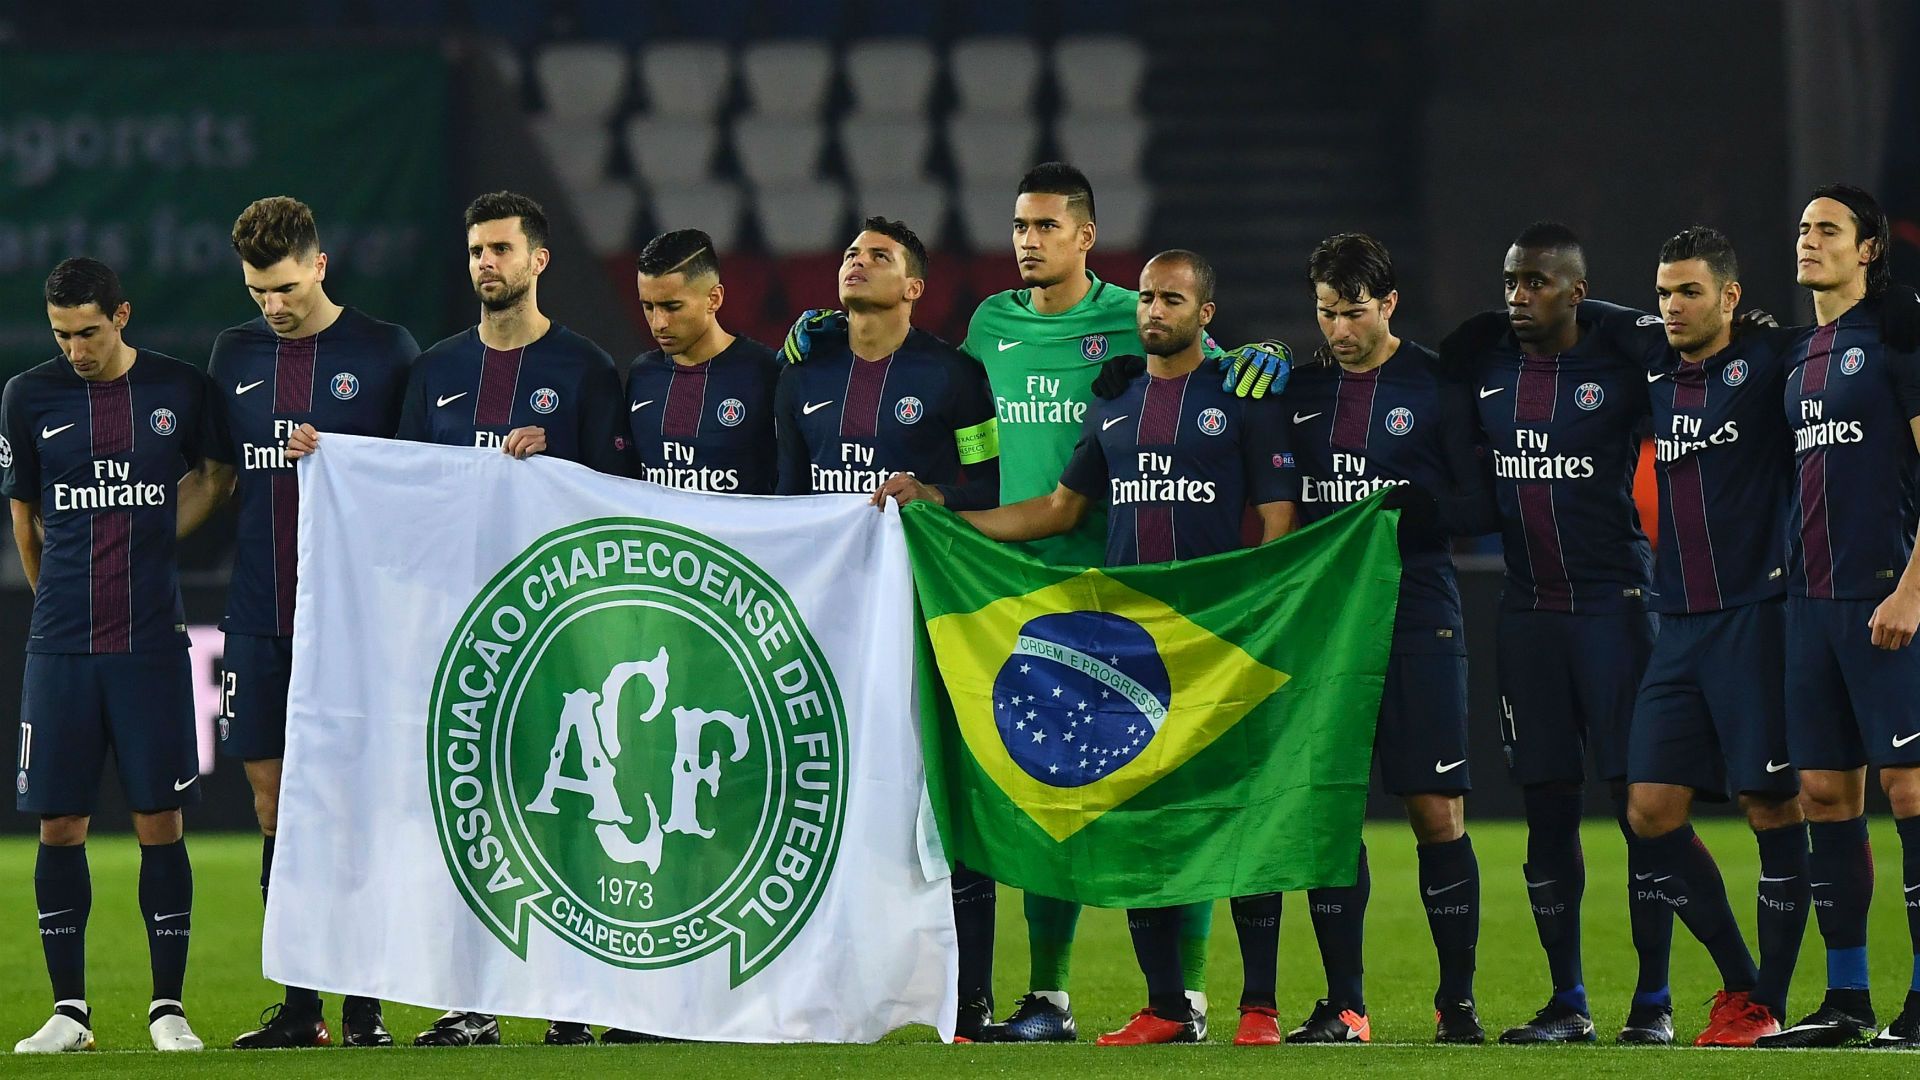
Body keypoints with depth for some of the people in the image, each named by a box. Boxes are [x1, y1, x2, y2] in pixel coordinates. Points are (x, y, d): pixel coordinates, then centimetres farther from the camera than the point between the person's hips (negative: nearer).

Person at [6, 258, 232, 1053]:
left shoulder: (182, 391, 1)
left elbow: (217, 477, 17)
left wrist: (138, 542, 10)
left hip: (152, 643, -1)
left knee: (160, 822, -2)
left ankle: (169, 1008, 5)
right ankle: (69, 1010, 8)